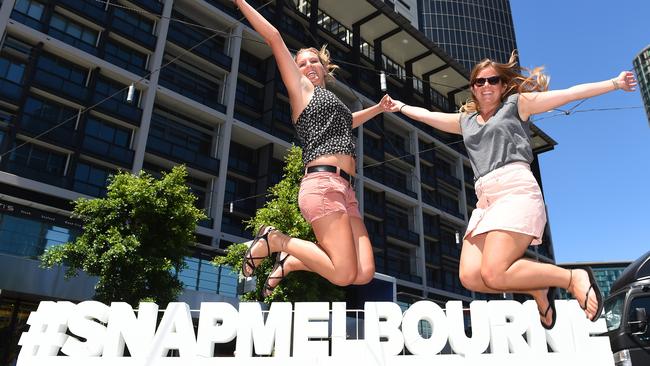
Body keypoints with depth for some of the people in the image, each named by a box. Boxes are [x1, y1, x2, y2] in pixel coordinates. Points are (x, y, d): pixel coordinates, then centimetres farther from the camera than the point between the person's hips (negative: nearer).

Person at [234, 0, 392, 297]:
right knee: (344, 274, -18)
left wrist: (379, 108, 54)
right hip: (323, 185, -8)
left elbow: (348, 121, 56)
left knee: (364, 274, -7)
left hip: (344, 191, 8)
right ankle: (275, 240, 0)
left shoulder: (329, 100, 33)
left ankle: (290, 261, 9)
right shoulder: (301, 88, 12)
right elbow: (274, 38, 8)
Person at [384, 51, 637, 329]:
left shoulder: (517, 104, 15)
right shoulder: (465, 121, 28)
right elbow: (427, 115, 40)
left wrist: (614, 83, 5)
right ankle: (539, 290, 6)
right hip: (485, 201, 6)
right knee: (470, 277, -15)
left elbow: (569, 94, 10)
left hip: (516, 191, -6)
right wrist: (401, 106, 47)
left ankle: (574, 278, -3)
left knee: (493, 274, -23)